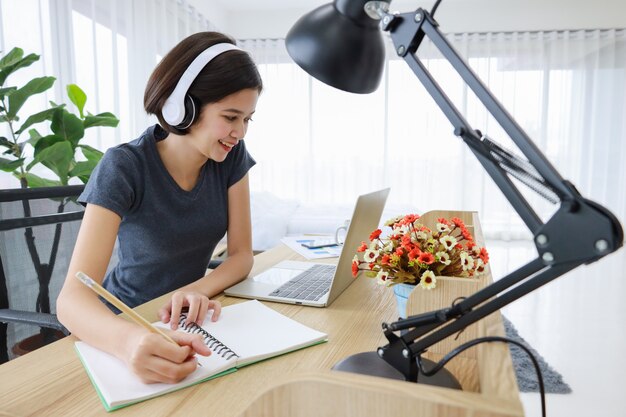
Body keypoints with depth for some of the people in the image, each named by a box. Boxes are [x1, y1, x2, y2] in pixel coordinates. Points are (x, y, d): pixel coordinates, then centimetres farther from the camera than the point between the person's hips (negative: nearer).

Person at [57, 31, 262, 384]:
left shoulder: (232, 156, -9)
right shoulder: (124, 168, -21)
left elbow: (242, 255, -7)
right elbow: (72, 297, -28)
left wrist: (197, 290, -28)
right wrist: (129, 339, -48)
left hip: (187, 317, 3)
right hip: (126, 325, -2)